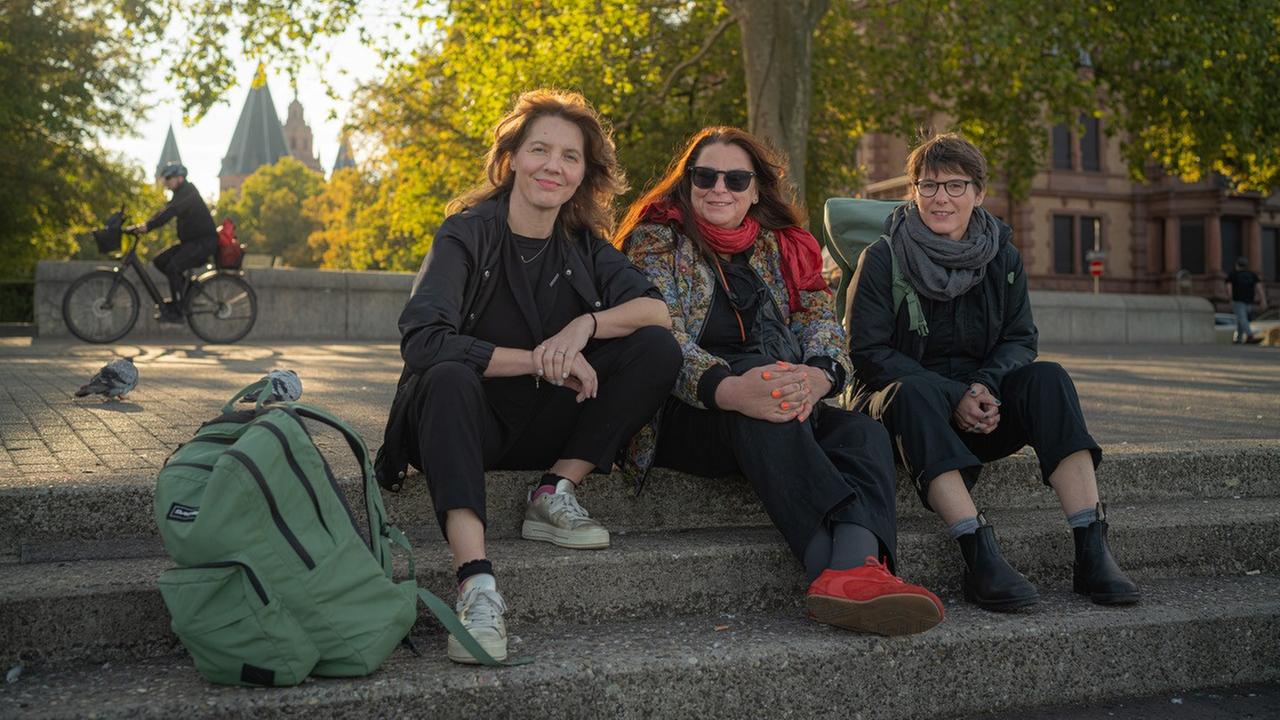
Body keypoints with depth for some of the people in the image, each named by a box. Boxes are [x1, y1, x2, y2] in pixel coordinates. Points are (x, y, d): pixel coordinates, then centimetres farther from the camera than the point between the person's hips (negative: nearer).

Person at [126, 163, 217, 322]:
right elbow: (164, 212, 8)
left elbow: (170, 212, -30)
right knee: (160, 261, 1)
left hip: (205, 241, -10)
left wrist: (148, 226, -38)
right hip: (191, 241, 10)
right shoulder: (180, 193, 16)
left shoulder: (188, 193, -15)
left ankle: (177, 312, -16)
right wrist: (142, 225, -6)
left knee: (173, 267, -23)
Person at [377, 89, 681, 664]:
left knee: (658, 348, -12)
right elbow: (422, 340, -26)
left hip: (544, 430, 4)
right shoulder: (468, 233, -11)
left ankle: (554, 495, -13)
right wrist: (540, 360, -28)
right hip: (468, 421, -4)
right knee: (448, 378, -38)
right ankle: (476, 584, -48)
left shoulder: (583, 244, 3)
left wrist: (586, 325, -26)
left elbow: (658, 310, -8)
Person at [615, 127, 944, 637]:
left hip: (774, 422, 5)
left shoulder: (783, 248, 19)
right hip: (677, 418, -5)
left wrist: (818, 375, -23)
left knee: (863, 433, -24)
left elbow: (823, 325, 4)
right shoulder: (657, 240, 5)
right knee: (758, 362, -35)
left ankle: (855, 568, -54)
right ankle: (833, 559, -51)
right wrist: (728, 389, -34)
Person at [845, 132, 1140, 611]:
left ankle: (1091, 552, -32)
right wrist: (953, 397, -21)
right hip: (905, 402, -3)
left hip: (982, 405, 4)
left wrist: (986, 384, -18)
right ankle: (980, 556, -48)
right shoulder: (883, 258, -6)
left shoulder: (1002, 257, 7)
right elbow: (869, 352, -11)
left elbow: (1020, 339, 6)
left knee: (1047, 379, -24)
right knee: (913, 390, -37)